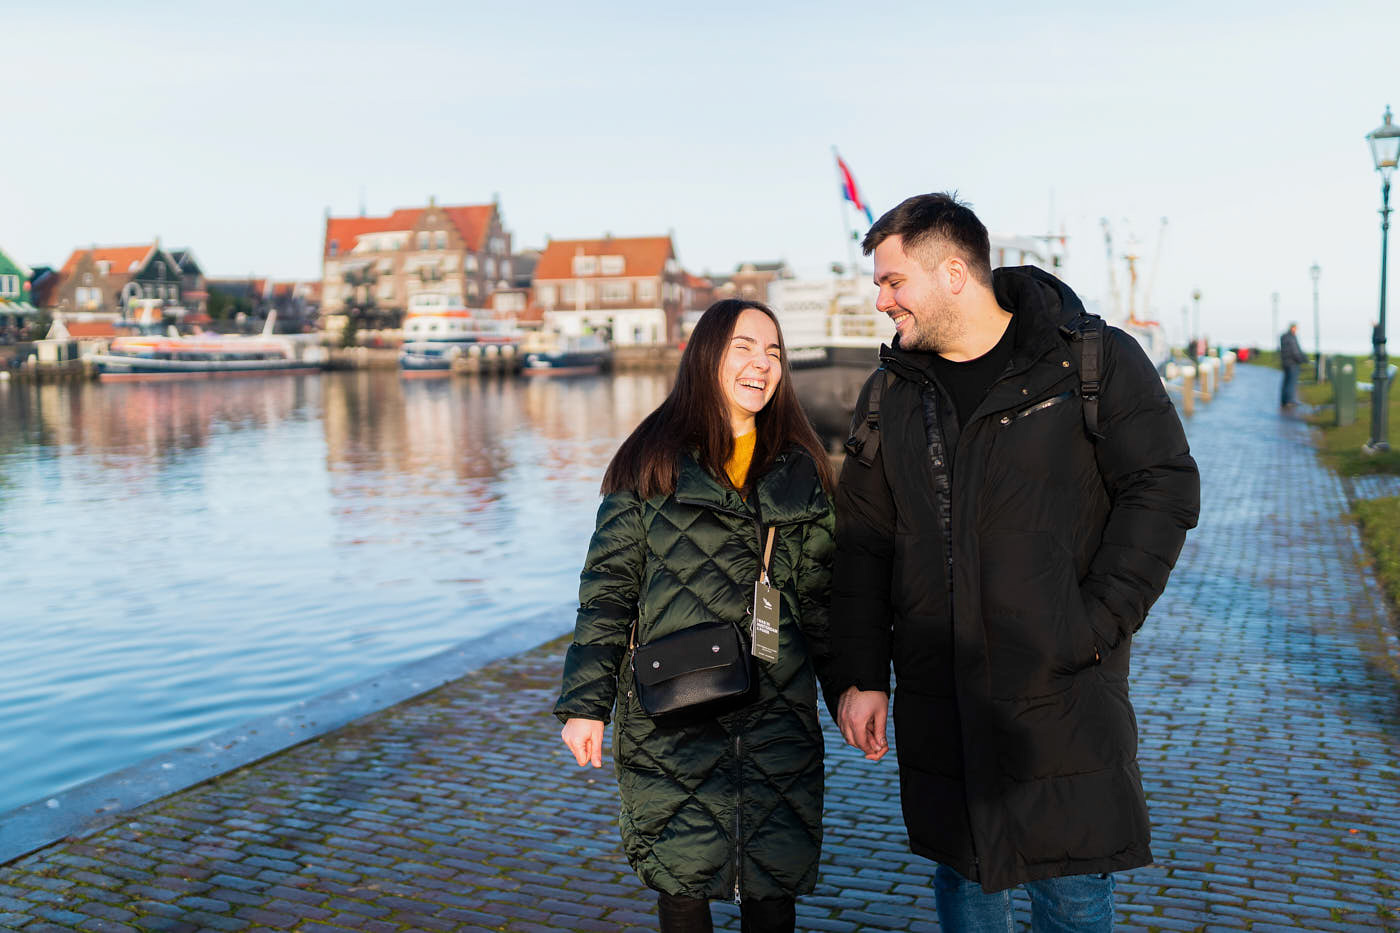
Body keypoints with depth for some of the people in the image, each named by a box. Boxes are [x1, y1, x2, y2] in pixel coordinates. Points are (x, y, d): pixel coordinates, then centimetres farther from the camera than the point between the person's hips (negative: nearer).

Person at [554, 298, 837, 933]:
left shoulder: (800, 470, 9)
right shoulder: (653, 463, 0)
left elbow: (820, 593, 14)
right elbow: (607, 590, 0)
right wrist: (586, 704, -5)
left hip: (778, 713, 2)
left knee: (775, 880, 5)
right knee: (682, 876, 6)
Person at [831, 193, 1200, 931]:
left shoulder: (1094, 360, -4)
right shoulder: (890, 393, 7)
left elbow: (1162, 489, -6)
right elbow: (863, 542, 8)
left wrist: (1099, 623, -13)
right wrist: (861, 675, 3)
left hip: (1063, 694, -3)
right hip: (936, 699, 4)